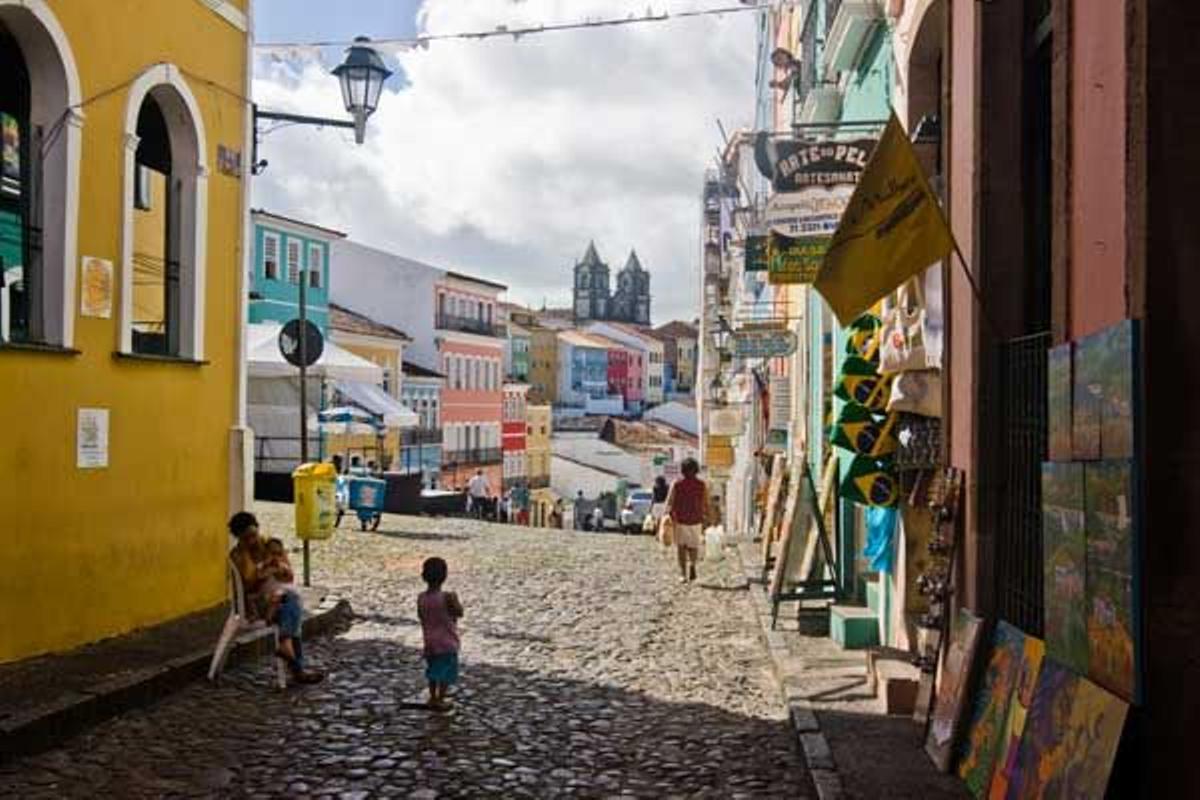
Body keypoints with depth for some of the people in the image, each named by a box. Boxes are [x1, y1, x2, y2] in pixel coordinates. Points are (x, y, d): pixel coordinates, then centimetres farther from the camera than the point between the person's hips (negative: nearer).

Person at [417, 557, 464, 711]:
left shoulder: (421, 598, -7)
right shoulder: (447, 597, -22)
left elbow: (421, 616, 6)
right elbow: (459, 613, -10)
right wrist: (455, 600, 4)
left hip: (430, 643, 5)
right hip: (447, 643, -5)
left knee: (433, 671, 20)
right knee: (446, 674, 7)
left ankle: (433, 698, 28)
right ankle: (440, 700, 9)